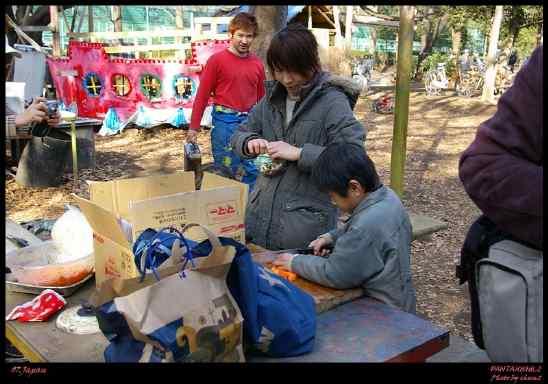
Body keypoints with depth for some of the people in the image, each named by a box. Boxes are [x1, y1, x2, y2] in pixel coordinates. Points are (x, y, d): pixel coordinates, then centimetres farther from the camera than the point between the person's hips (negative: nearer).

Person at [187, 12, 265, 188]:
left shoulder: (258, 64, 8)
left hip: (250, 121, 4)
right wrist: (193, 127, -6)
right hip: (225, 121, -3)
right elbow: (202, 95, -3)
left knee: (250, 171, 7)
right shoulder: (217, 60, -3)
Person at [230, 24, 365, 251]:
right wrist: (250, 142, -8)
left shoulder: (333, 101, -12)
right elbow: (238, 136, 15)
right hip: (261, 214, 6)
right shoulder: (272, 98, 7)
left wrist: (299, 153, -24)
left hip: (305, 220, -6)